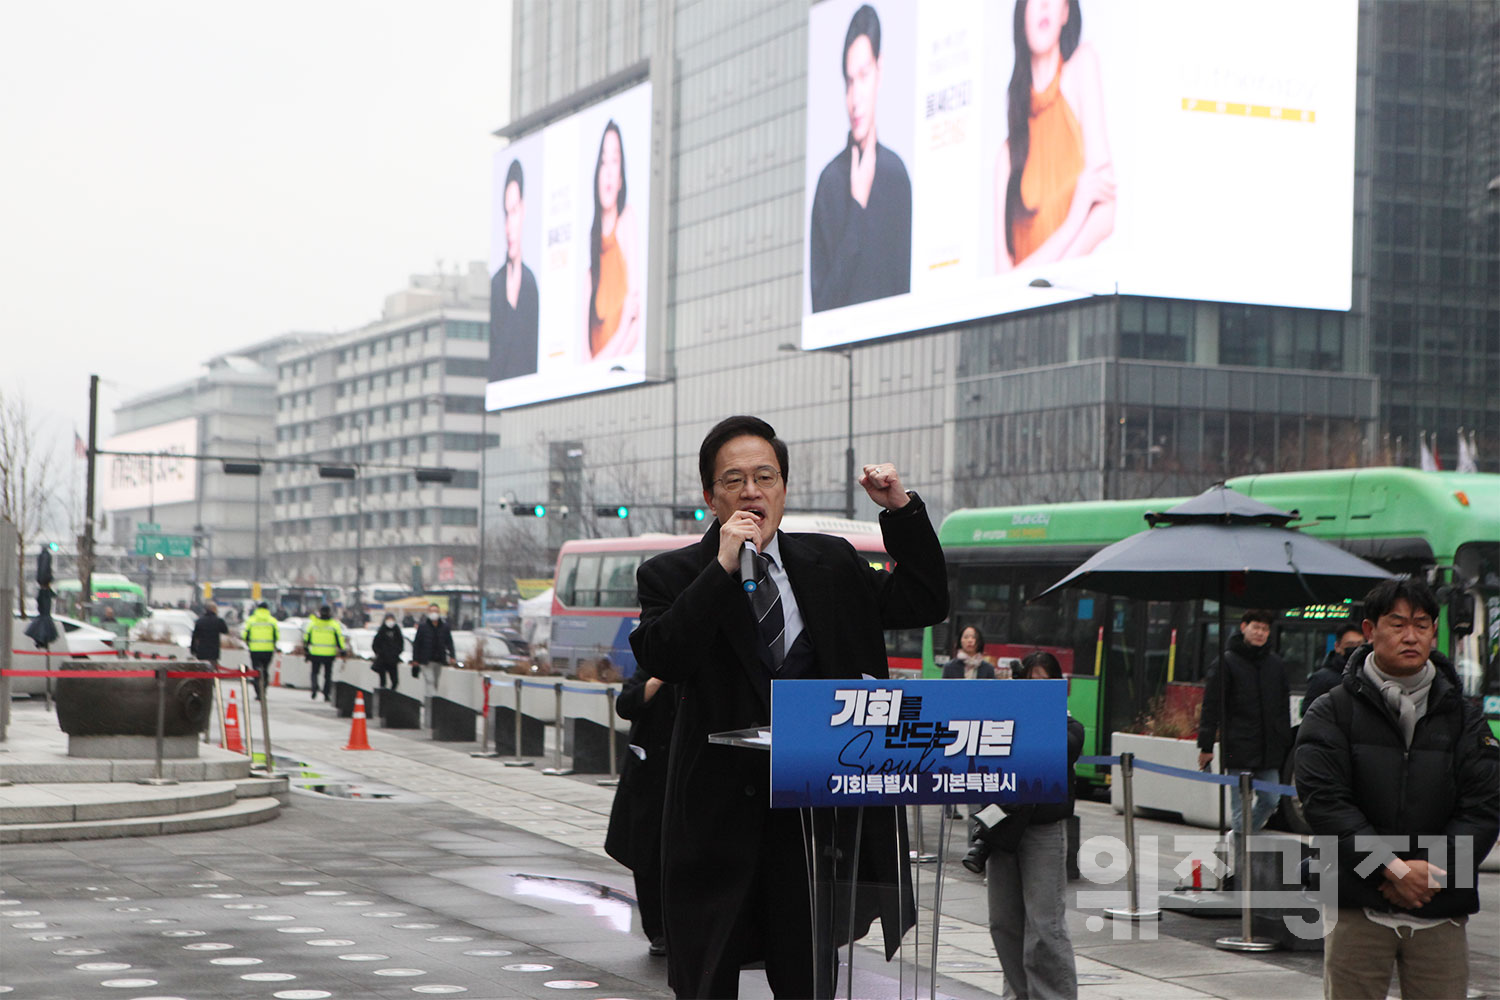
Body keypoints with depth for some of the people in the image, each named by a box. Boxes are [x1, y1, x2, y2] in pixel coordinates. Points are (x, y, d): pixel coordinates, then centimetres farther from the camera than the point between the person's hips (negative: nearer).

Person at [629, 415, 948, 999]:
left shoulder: (831, 564, 12)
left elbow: (924, 604, 14)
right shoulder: (671, 576, 1)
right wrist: (722, 568, -18)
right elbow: (659, 659, -16)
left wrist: (902, 511, 3)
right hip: (719, 816, -2)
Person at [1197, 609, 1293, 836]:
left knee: (1271, 800, 8)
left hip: (1268, 749, 5)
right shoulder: (1227, 662, -4)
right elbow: (1211, 705, -5)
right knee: (1241, 807, -4)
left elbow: (1284, 707, 17)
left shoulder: (1277, 664, 11)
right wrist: (1206, 746, -8)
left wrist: (1285, 744, 13)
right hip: (1238, 747, -5)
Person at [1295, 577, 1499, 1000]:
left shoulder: (1462, 717, 9)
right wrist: (1391, 868, -17)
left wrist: (1430, 872, -12)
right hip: (1357, 905, -2)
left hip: (1441, 910, 2)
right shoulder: (1332, 712, 2)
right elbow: (1324, 801, -8)